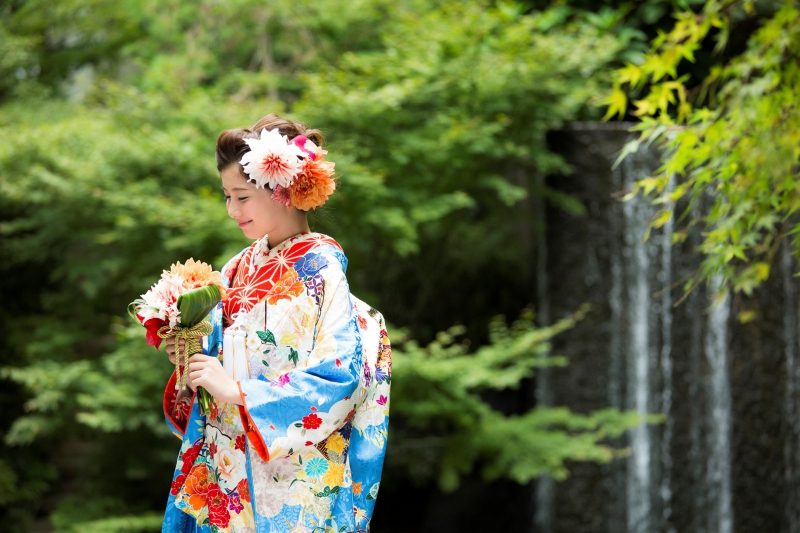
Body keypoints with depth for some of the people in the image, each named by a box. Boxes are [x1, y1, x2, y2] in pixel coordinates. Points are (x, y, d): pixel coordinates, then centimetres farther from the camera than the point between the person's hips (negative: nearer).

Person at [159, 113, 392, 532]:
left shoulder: (319, 271, -12)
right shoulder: (243, 267, 9)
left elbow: (342, 378, -21)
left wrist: (235, 390, -23)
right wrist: (194, 352, -3)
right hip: (229, 465, 6)